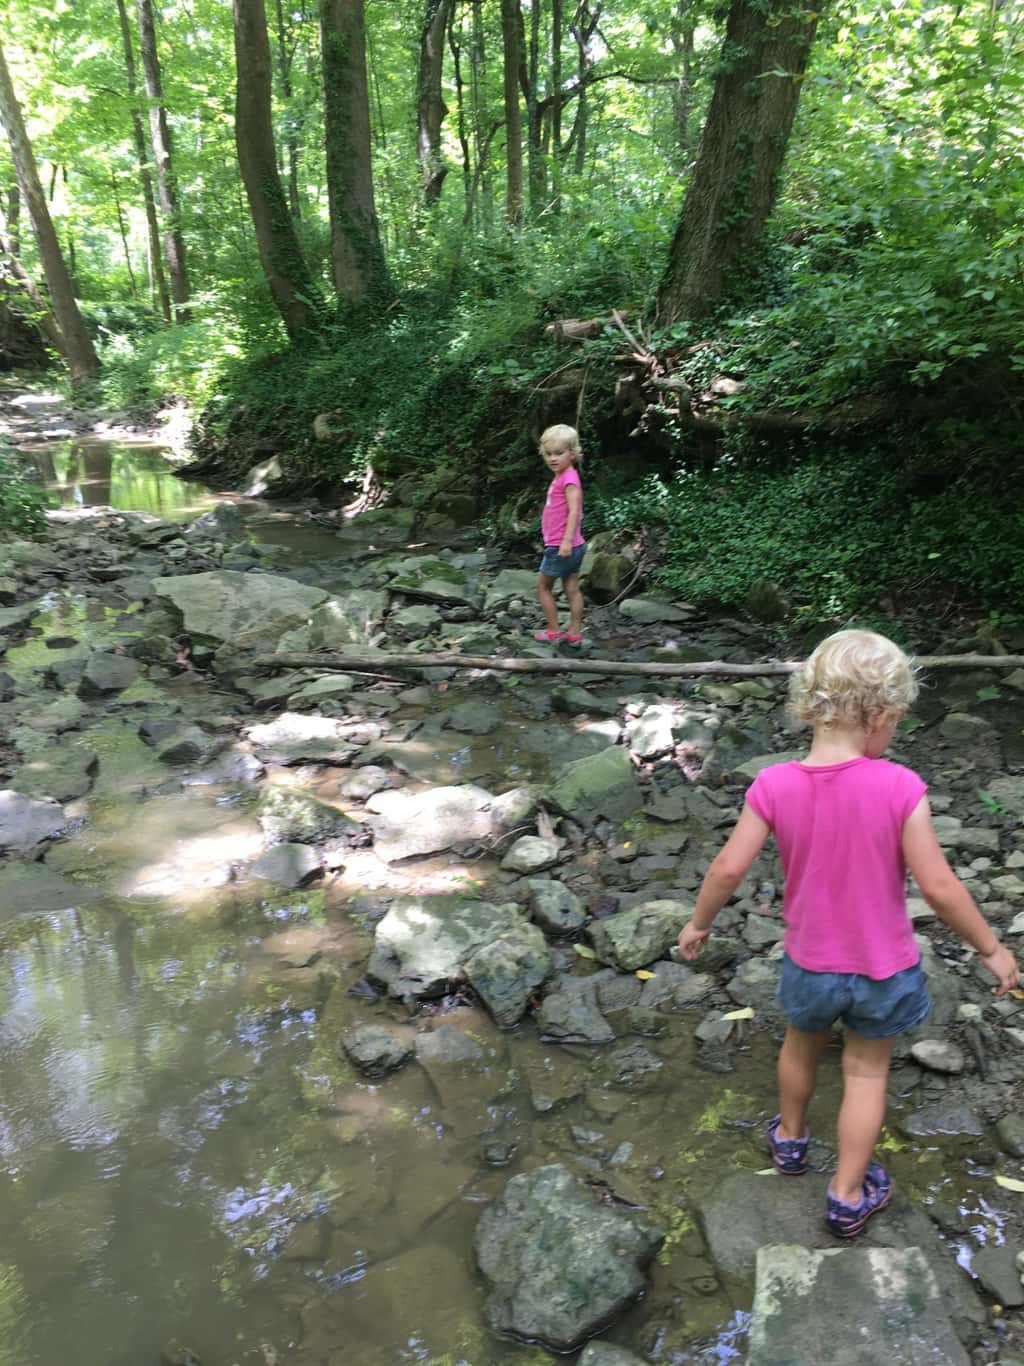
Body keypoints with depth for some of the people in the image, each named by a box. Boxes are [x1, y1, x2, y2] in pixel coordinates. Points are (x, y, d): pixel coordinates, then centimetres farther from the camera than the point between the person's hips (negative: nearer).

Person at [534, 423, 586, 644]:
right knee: (572, 588, 9)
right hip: (572, 548, 9)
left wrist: (567, 540, -32)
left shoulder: (569, 479, -16)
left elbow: (574, 511, -26)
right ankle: (574, 633, 13)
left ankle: (554, 631, 9)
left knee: (542, 585, 3)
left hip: (561, 547, -9)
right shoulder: (561, 477, 12)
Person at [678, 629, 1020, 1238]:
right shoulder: (899, 787, -24)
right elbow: (939, 886, -20)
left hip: (810, 963, 2)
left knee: (802, 1048, 29)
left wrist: (699, 923, 4)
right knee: (868, 1072, 21)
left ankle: (790, 1139, 54)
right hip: (884, 966, -2)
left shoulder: (775, 786, -19)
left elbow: (728, 870, -14)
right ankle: (848, 1197, 34)